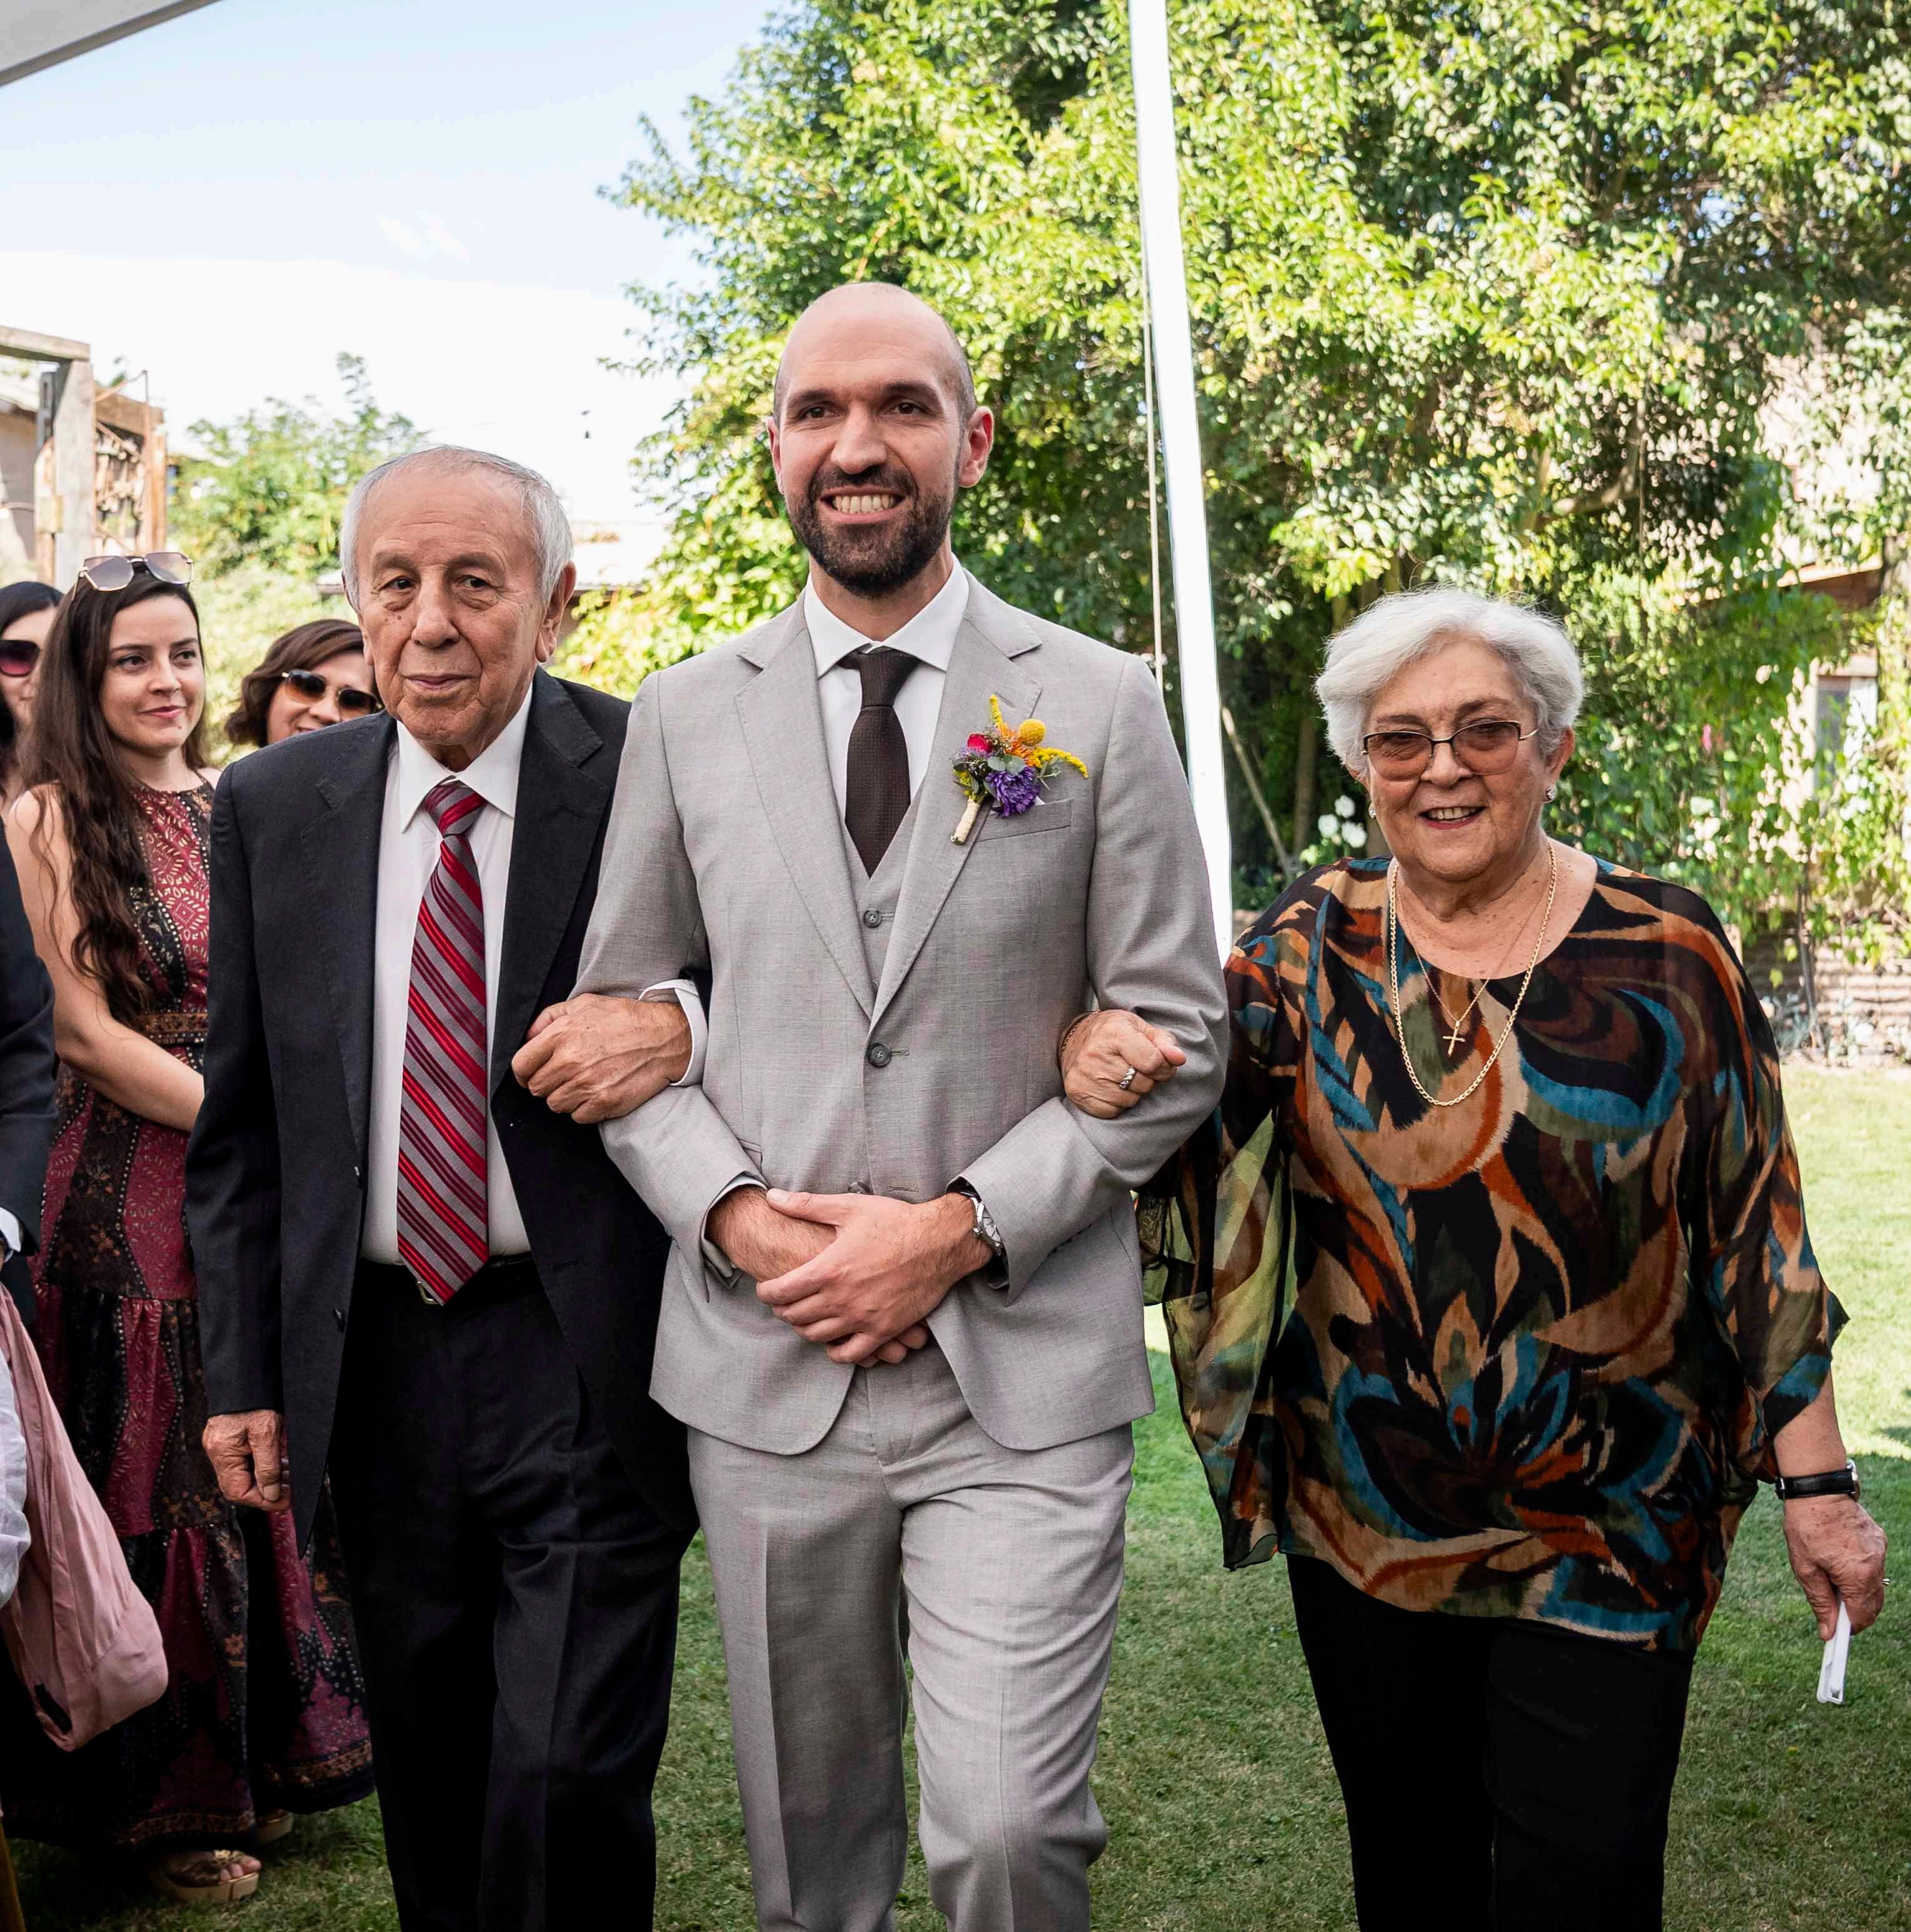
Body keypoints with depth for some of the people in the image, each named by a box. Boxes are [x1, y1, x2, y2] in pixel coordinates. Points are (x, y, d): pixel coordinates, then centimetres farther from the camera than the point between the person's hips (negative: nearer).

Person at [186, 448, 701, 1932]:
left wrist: (685, 1026, -22)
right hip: (377, 1359, 4)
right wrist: (243, 1373, 5)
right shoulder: (271, 808, 3)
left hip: (589, 1361, -3)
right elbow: (241, 1118, 8)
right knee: (429, 1782, 18)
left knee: (569, 1780, -3)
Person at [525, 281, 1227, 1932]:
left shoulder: (1100, 704, 0)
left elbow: (1175, 1040, 0)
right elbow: (617, 1013, 10)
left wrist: (960, 1230, -11)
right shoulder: (687, 713, 6)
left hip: (1025, 1366, -2)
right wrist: (735, 1216, -7)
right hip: (763, 1355, 2)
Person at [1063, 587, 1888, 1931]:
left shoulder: (1667, 950, -5)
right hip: (1363, 1518, 2)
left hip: (1608, 1529, -2)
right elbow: (1194, 1048, -11)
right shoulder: (1316, 942, 1)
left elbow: (1759, 1225, -2)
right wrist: (1098, 1053, -34)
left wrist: (1816, 1477, -4)